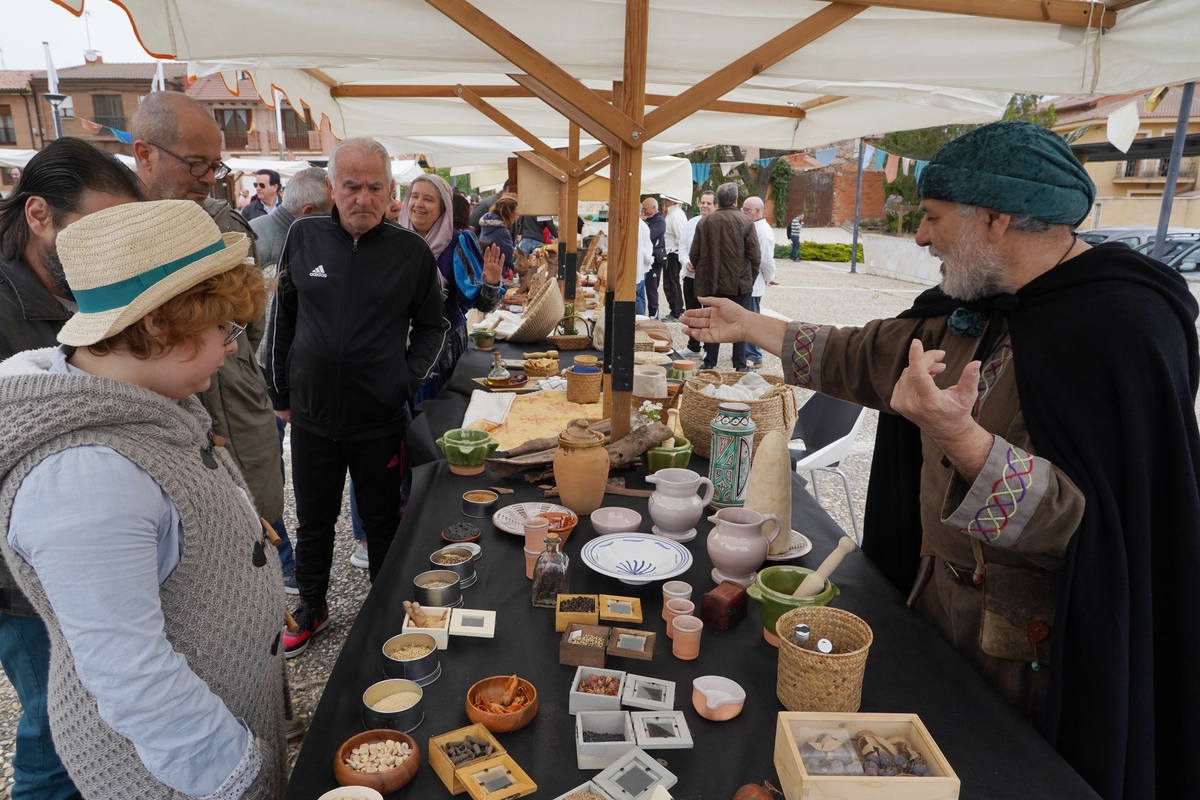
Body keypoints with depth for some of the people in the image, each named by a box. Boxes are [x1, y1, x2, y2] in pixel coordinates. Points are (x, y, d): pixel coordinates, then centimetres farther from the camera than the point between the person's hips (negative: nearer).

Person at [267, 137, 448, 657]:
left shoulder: (411, 252, -6)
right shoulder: (305, 236, -1)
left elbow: (432, 328, 5)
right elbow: (282, 317, 8)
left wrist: (408, 383, -6)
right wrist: (281, 393, 9)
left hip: (380, 421, -2)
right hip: (311, 416, 2)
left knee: (383, 523, 14)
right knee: (313, 522, 18)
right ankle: (311, 609, 39)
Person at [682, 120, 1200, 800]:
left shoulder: (1124, 325, -24)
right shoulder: (972, 307, 0)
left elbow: (1086, 520, -29)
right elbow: (863, 357, 11)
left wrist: (959, 437, -44)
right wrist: (747, 326, 15)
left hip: (1040, 651, -7)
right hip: (941, 594, 7)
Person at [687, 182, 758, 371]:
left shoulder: (705, 222, -1)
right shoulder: (745, 222, -8)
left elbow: (694, 254, 1)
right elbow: (754, 255, -7)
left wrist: (703, 274, 16)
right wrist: (751, 279, 7)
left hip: (711, 283, 2)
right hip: (739, 283, -2)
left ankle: (709, 364, 14)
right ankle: (740, 366, 9)